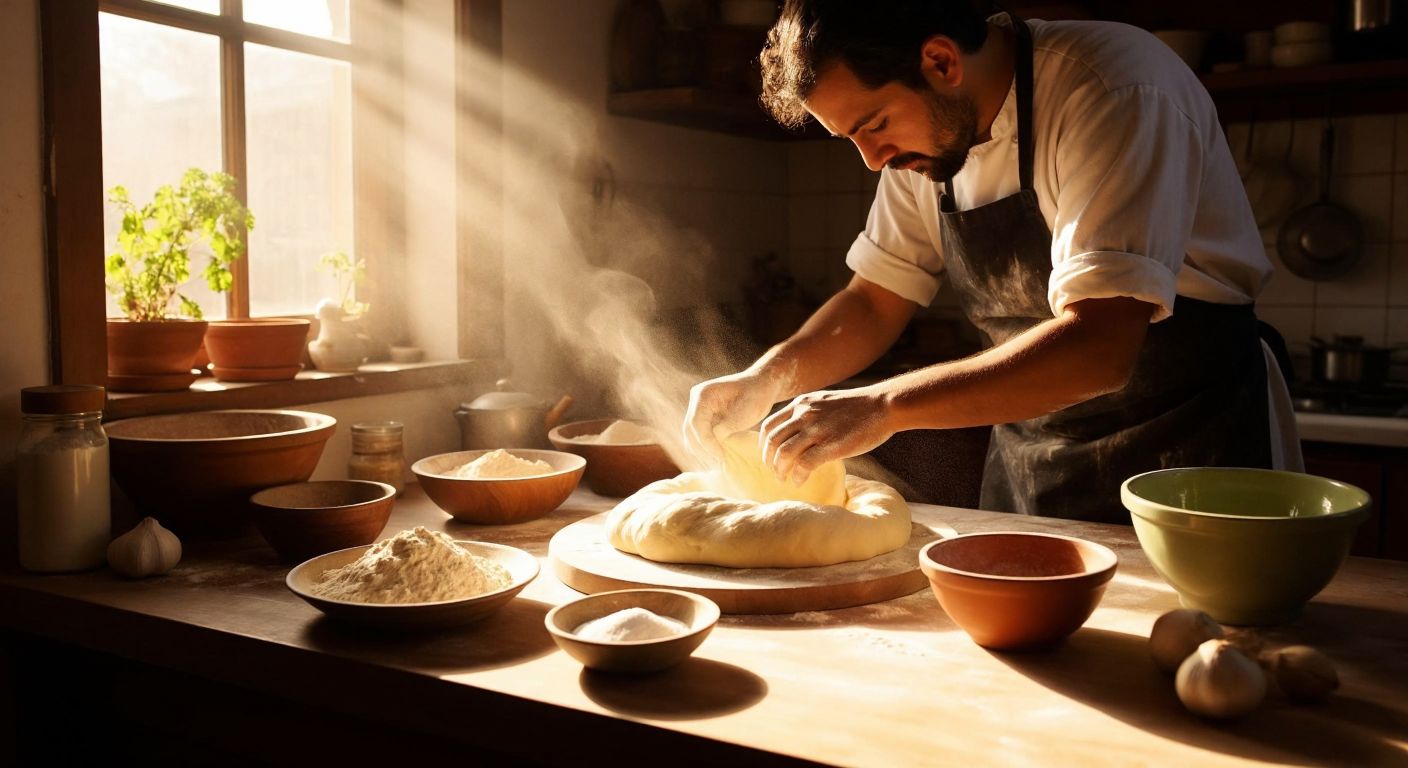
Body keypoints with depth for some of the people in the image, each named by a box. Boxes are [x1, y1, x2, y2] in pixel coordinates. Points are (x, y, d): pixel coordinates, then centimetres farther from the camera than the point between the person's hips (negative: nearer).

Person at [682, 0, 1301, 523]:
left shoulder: (1117, 95, -25)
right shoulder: (927, 128, -1)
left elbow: (1098, 347, -34)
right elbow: (877, 303, 5)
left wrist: (883, 406, -36)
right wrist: (765, 380, -12)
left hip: (1190, 453, -6)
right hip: (1028, 464, 6)